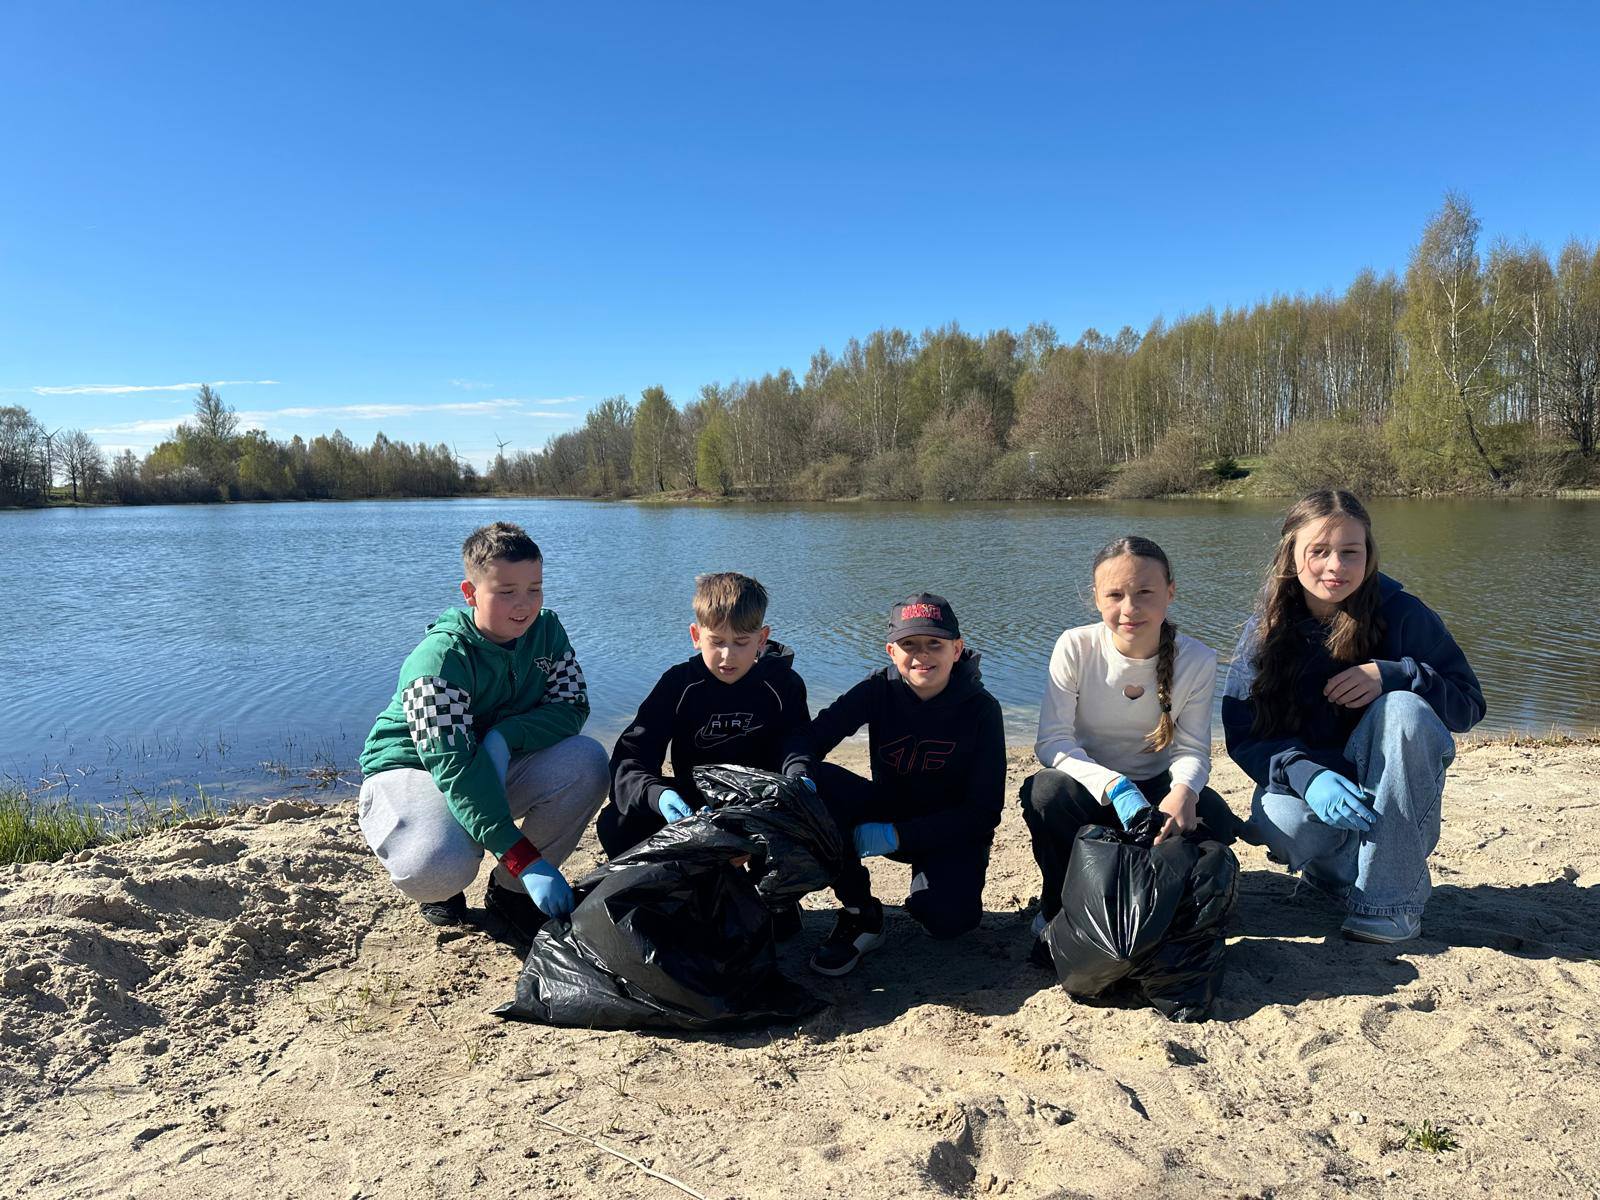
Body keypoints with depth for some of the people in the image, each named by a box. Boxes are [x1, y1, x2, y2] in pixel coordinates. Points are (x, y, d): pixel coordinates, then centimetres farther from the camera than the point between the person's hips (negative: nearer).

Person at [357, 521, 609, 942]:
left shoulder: (546, 631, -8)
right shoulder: (441, 656, -28)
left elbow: (572, 707, -10)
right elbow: (453, 765, -35)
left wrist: (504, 737, -32)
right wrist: (525, 858, -41)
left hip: (497, 765, 6)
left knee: (587, 761, -23)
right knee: (439, 864, -38)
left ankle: (511, 891, -4)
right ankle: (440, 890, 5)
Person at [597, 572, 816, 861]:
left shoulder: (783, 684, -5)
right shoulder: (679, 684, -8)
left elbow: (796, 739, -14)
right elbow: (631, 755, -16)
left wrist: (798, 776, -39)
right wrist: (656, 794, -37)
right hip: (693, 801, 1)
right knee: (616, 825, -22)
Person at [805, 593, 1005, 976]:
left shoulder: (981, 708, -16)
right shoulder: (880, 690, -11)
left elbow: (985, 810, -18)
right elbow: (812, 738, -22)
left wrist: (899, 836, -26)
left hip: (953, 831, -3)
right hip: (890, 811, 3)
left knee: (948, 919, -32)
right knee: (820, 783, -26)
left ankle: (926, 888, 7)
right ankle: (860, 915, -12)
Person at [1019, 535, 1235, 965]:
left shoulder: (1197, 659, -14)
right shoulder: (1075, 647, -19)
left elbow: (1192, 750, -13)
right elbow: (1052, 741, -22)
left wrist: (1183, 792, -38)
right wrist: (1115, 788, -38)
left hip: (1155, 786, 2)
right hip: (1090, 785, -1)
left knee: (1216, 822, -29)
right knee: (1045, 792, -35)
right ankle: (1059, 908, -7)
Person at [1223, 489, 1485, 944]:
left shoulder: (1403, 615, -10)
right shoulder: (1264, 632, -9)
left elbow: (1469, 703, -8)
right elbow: (1242, 735, -12)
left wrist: (1393, 675, -27)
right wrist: (1306, 777, -31)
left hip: (1394, 787, 1)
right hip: (1306, 782, 0)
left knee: (1404, 710, -31)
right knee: (1282, 826, -36)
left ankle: (1393, 894, -23)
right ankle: (1348, 868, 2)